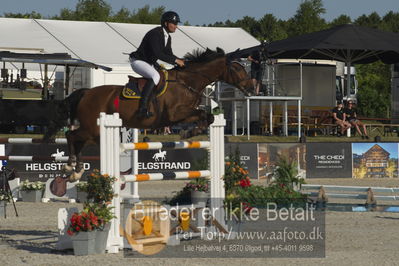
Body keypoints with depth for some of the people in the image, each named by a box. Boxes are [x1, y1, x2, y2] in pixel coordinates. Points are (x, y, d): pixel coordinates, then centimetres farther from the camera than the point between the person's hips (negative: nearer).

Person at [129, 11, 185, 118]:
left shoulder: (167, 37, 8)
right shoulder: (155, 34, -23)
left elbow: (169, 54, 13)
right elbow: (158, 54, -31)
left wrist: (181, 61, -5)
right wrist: (175, 60, -29)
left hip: (150, 63, 10)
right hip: (138, 61, -10)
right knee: (155, 76, -33)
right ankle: (142, 107, -40)